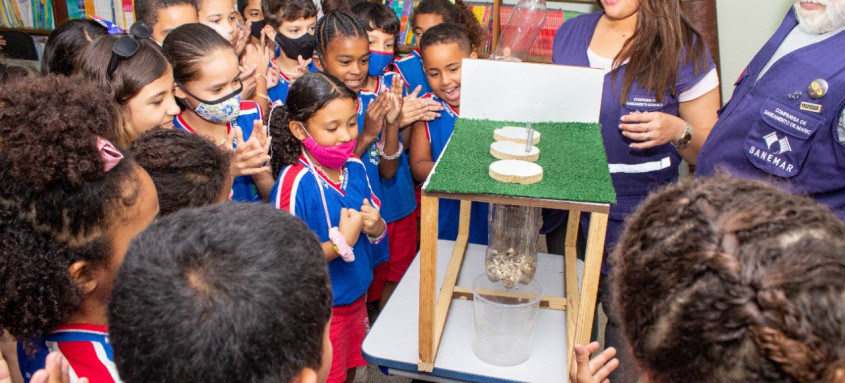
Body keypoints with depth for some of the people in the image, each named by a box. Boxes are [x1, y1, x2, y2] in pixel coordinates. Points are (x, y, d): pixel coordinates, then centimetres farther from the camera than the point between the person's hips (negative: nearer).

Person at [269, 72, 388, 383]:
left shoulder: (355, 168, -3)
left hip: (355, 299, 6)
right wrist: (341, 242, -23)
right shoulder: (294, 182, -23)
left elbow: (376, 226, 10)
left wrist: (376, 228, -12)